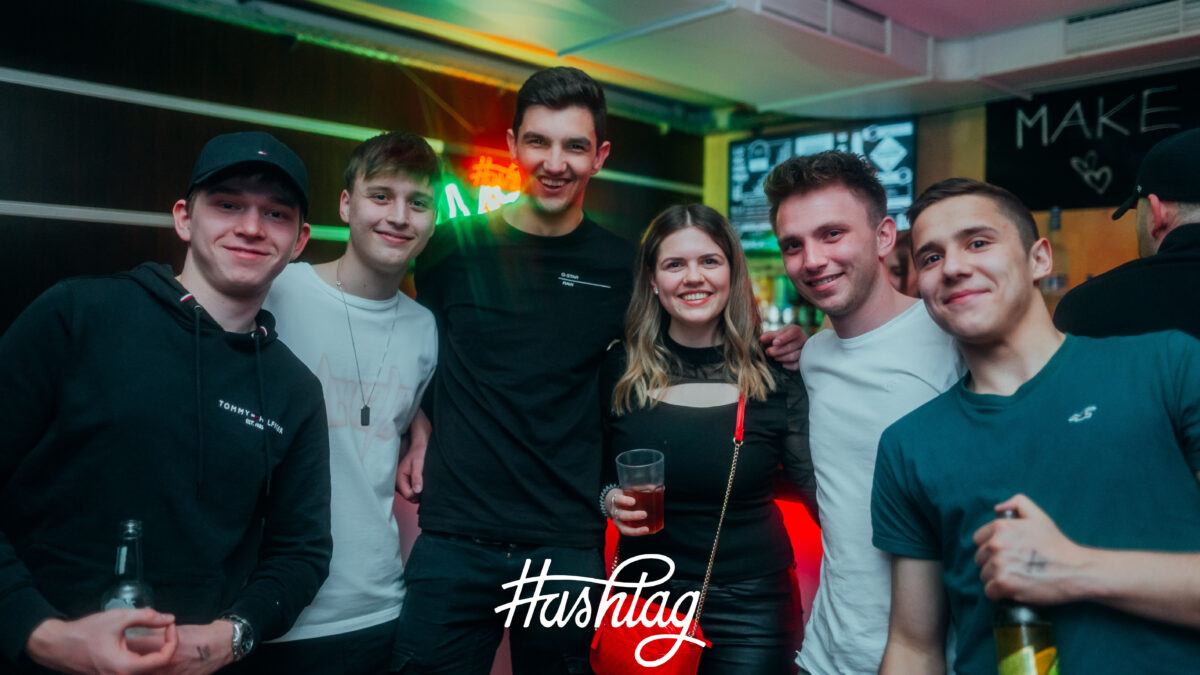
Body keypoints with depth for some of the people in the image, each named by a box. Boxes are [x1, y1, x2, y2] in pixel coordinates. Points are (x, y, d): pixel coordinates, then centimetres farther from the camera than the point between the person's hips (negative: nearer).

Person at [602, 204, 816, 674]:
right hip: (645, 597, 2)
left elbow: (824, 494, -7)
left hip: (751, 608, -1)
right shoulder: (621, 370, -5)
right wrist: (611, 501, -13)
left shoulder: (775, 376, -8)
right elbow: (597, 474, 6)